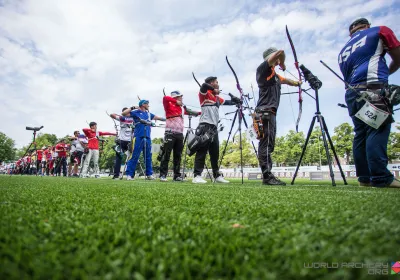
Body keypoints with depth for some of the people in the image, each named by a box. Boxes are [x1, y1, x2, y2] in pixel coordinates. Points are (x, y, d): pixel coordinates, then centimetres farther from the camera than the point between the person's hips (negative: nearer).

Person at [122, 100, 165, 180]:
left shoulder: (149, 114, 19)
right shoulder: (136, 112, 4)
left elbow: (158, 117, 22)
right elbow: (124, 113, -3)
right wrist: (132, 108, -7)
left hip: (147, 138, 5)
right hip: (139, 137, -5)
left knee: (148, 157, 9)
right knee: (135, 156, -6)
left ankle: (149, 174, 17)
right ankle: (129, 174, 1)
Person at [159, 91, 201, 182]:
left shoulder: (182, 108, 21)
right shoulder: (169, 105, 4)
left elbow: (190, 112, 26)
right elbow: (165, 98, -14)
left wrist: (200, 112, 16)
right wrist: (176, 102, -9)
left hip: (180, 134, 6)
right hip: (170, 133, -6)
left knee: (178, 156, 6)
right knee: (166, 154, -7)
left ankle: (177, 175, 12)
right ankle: (163, 175, -2)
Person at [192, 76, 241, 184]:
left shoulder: (217, 98, 23)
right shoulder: (204, 94, 1)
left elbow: (228, 102, 30)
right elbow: (204, 85, -19)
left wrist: (236, 101, 14)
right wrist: (214, 90, -7)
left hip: (214, 127, 8)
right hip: (205, 126, -8)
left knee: (215, 153, 10)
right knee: (202, 151, -11)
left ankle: (217, 176, 18)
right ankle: (197, 176, -10)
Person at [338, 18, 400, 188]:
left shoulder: (344, 51, 29)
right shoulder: (379, 31, 15)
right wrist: (386, 72, 34)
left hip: (351, 93, 6)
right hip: (373, 89, -6)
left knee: (361, 134, 4)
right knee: (378, 130, -12)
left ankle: (365, 177, 3)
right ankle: (381, 178, -19)